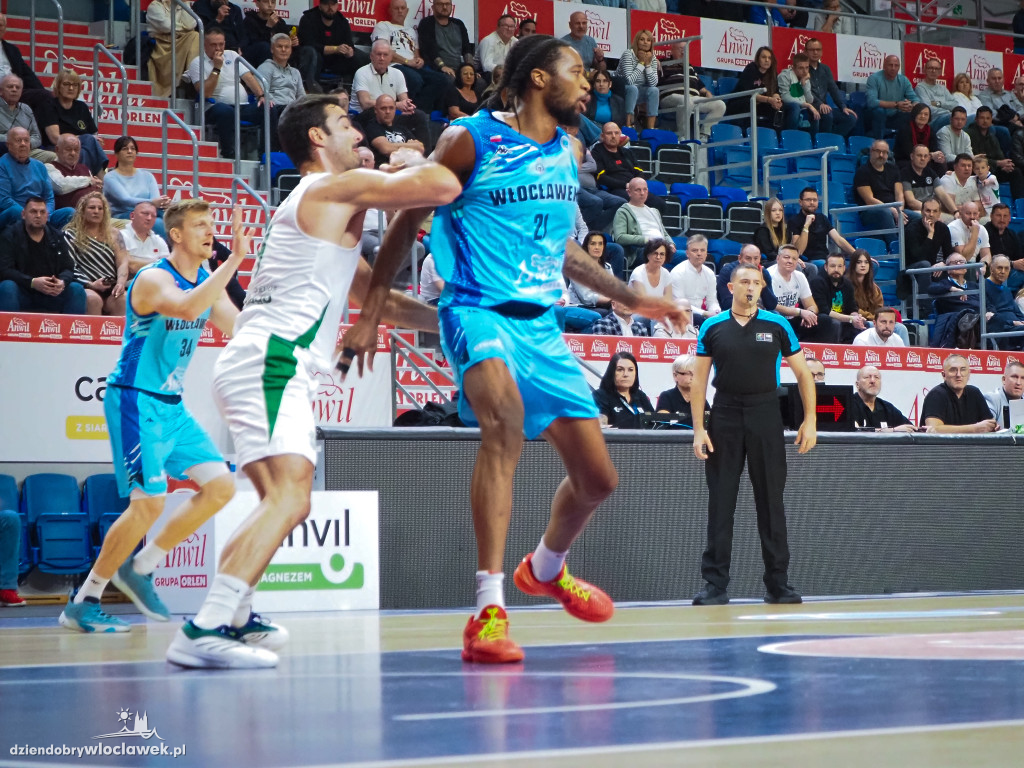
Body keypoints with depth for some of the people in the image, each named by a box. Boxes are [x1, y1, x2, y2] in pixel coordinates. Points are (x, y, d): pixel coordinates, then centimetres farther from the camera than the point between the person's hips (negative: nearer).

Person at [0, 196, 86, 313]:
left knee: (77, 289, -19)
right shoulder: (11, 235, -3)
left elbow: (68, 268, 6)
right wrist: (32, 282, -28)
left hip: (50, 295, 3)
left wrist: (62, 282, -21)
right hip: (22, 293, -3)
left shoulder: (57, 237, 9)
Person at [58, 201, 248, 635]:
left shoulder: (209, 281, 9)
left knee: (220, 486, 2)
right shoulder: (154, 279, -17)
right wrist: (234, 260, -40)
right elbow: (188, 308, -39)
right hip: (134, 402, -9)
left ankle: (139, 568, 12)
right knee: (149, 503, -16)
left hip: (170, 405, 9)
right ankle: (82, 602, -4)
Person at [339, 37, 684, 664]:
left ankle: (546, 569, 43)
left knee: (597, 478, 8)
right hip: (479, 311, -7)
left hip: (543, 324, 7)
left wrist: (630, 298, 26)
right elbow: (406, 222, 1)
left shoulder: (569, 154, 12)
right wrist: (371, 313, 1)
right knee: (505, 416, -38)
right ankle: (489, 611, -39)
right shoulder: (471, 140, -7)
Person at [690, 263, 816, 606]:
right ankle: (715, 583, 4)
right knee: (720, 502, 0)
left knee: (771, 500, 2)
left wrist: (809, 421, -1)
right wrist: (698, 429, -4)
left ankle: (778, 583, 9)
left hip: (765, 415, 0)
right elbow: (699, 381, 4)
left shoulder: (777, 325, 3)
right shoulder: (713, 327, 4)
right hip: (725, 415, 0)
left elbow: (803, 374, 7)